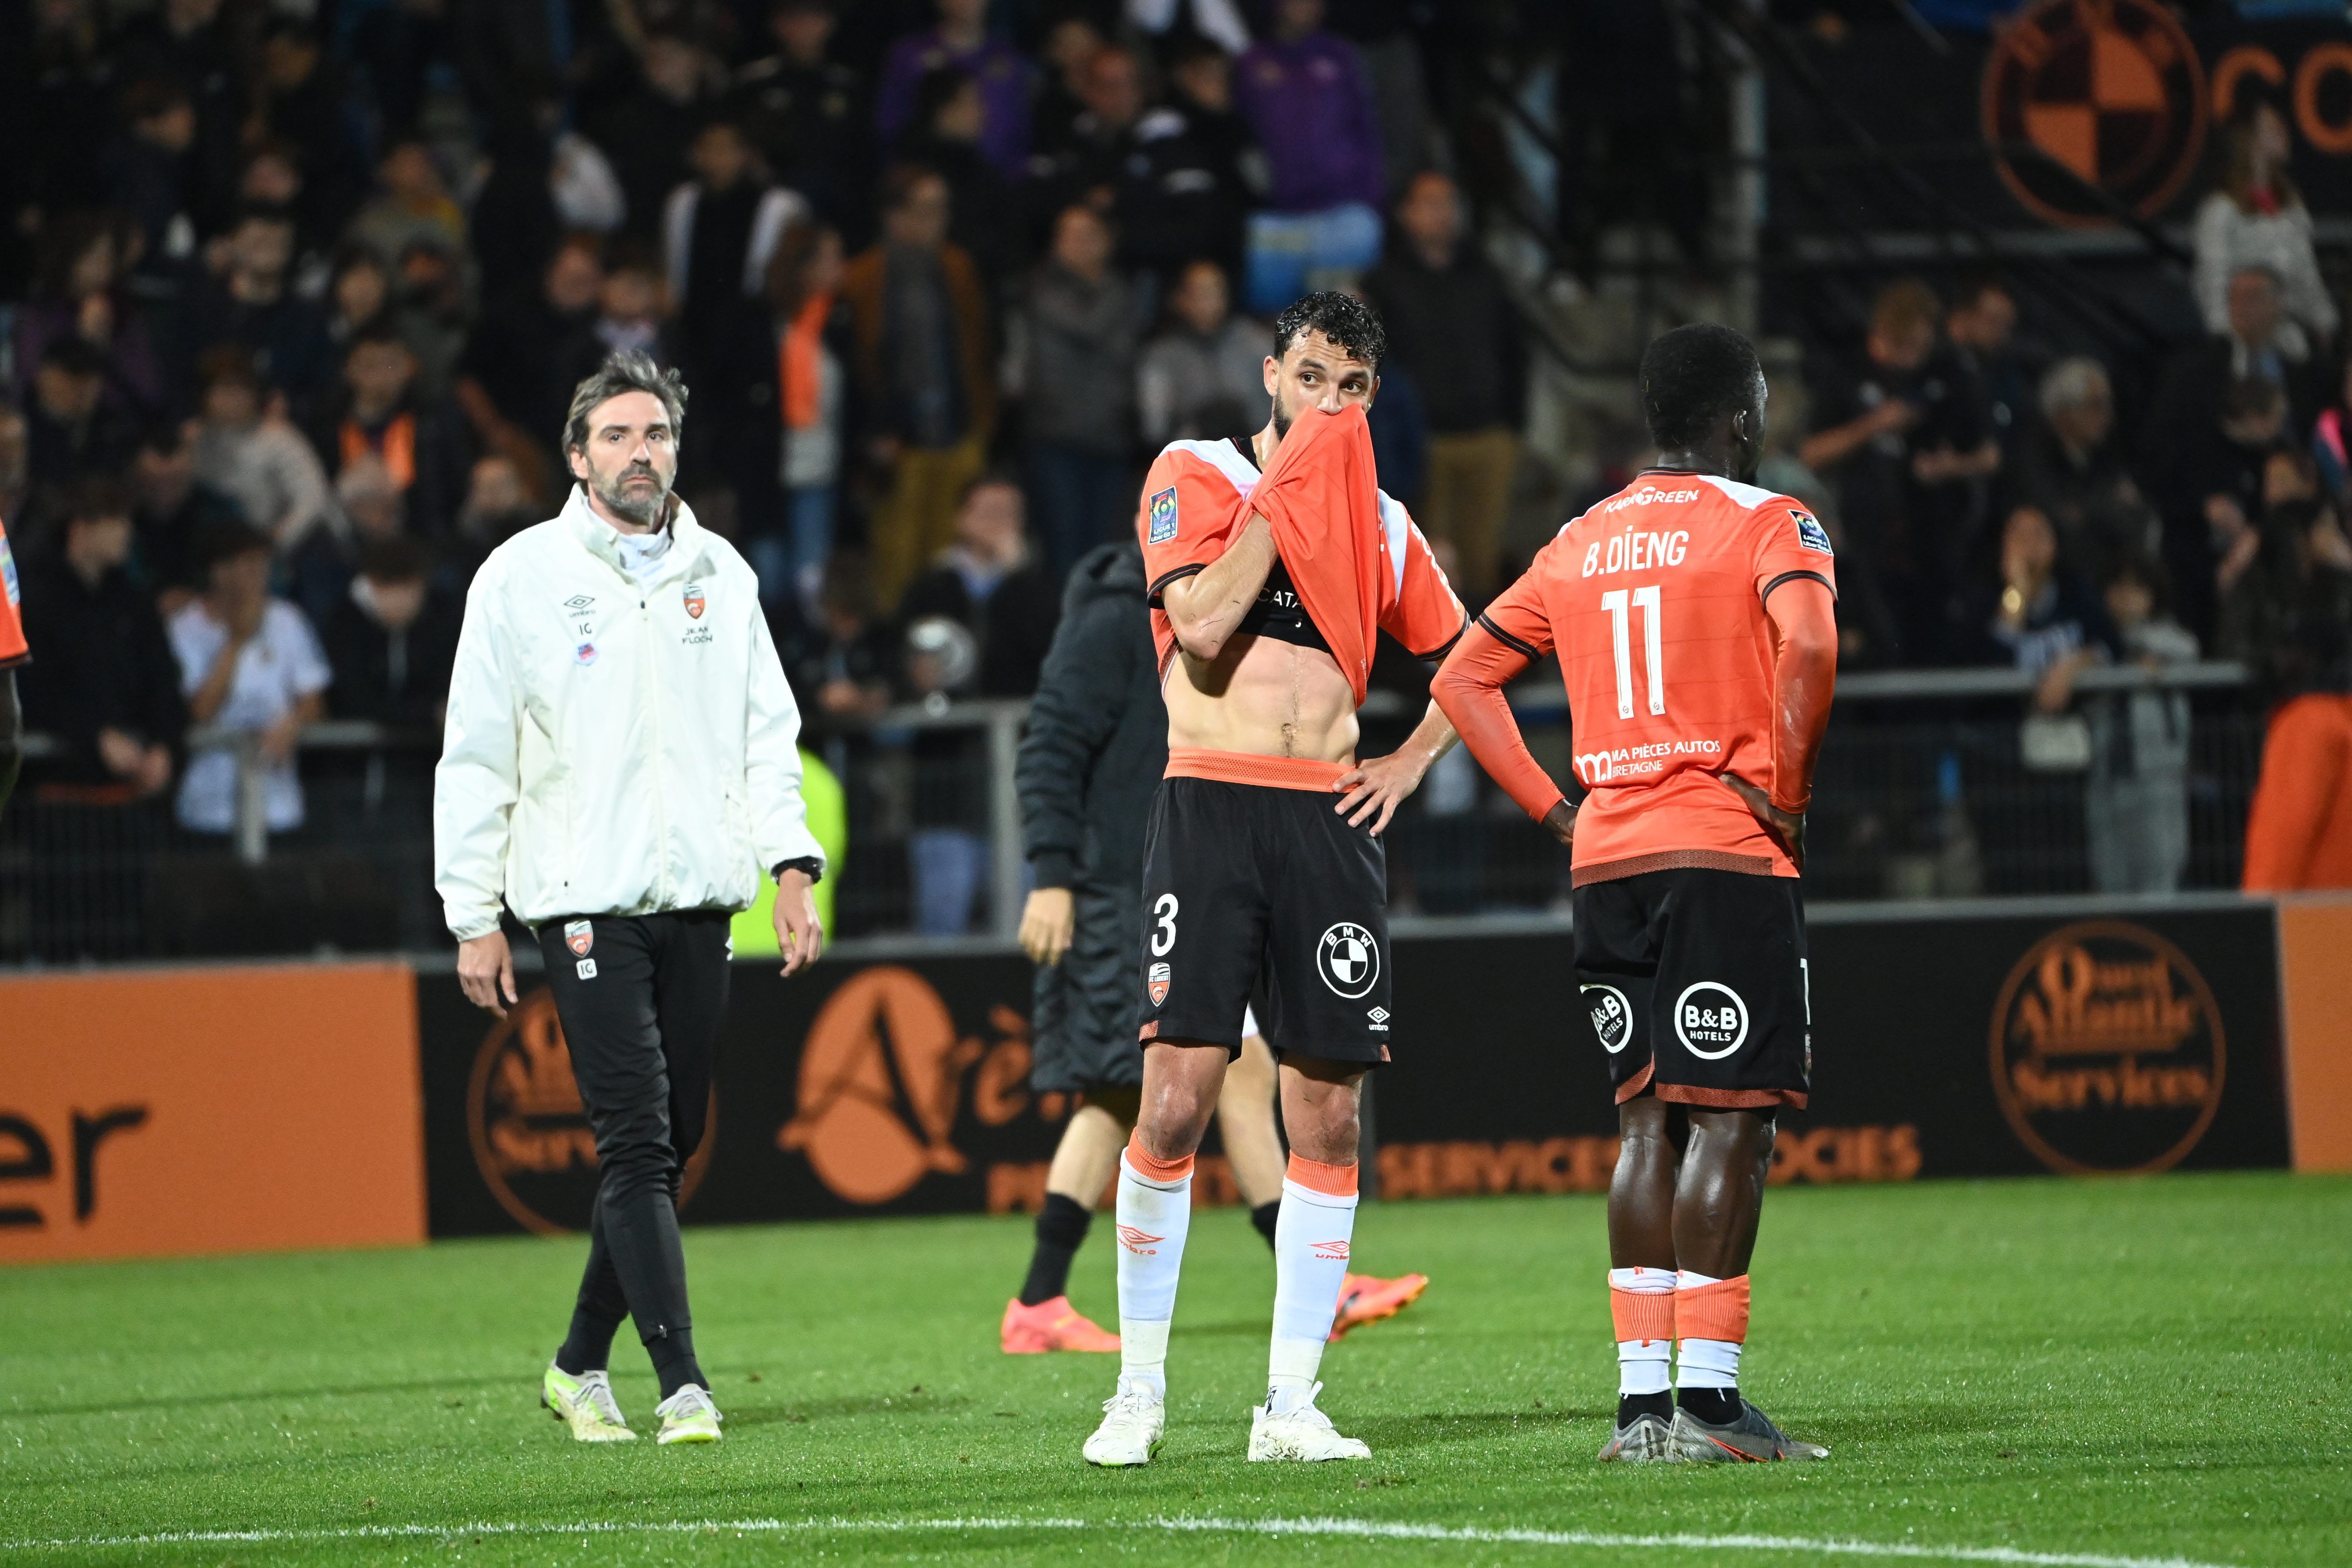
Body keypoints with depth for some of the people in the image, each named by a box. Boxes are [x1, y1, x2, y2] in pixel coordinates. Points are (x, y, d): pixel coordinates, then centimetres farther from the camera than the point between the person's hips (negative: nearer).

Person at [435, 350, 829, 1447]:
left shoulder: (718, 573, 11)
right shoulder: (523, 577, 0)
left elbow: (767, 731, 15)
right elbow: (475, 758, 2)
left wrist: (791, 864, 2)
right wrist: (474, 918, 0)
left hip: (698, 900, 4)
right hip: (584, 898, -4)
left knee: (668, 1146, 7)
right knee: (635, 1143, -12)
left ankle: (580, 1363, 23)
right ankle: (683, 1386, -15)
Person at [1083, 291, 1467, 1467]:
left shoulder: (1379, 521, 16)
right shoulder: (1195, 477, 3)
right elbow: (1202, 626, -13)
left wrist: (1409, 764, 11)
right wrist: (1286, 498, -8)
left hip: (1332, 819, 4)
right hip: (1211, 800, -4)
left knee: (1328, 1116, 0)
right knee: (1176, 1098, -10)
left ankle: (1290, 1403, 5)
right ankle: (1139, 1391, 0)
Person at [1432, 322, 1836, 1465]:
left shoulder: (1578, 544, 15)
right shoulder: (1765, 524, -3)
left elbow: (1463, 680, 17)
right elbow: (1807, 644, -23)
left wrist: (1556, 810, 13)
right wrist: (1784, 788, -12)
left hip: (1607, 860, 6)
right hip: (1729, 856, -6)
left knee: (1647, 1122, 10)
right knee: (1732, 1120, -5)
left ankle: (1639, 1397, 6)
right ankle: (1707, 1399, -11)